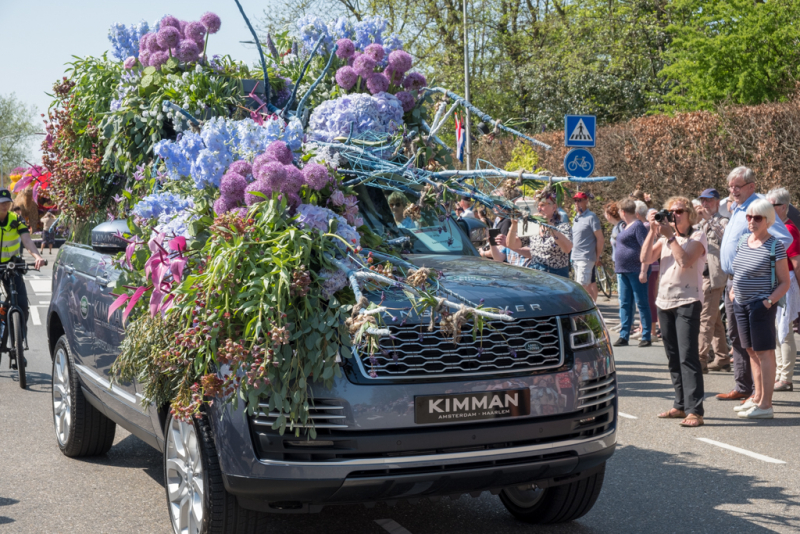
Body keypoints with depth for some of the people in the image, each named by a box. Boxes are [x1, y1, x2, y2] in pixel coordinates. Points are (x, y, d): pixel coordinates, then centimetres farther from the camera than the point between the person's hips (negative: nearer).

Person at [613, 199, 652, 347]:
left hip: (636, 272, -9)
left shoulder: (638, 226, -12)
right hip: (623, 271, 9)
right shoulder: (626, 226, 16)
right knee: (624, 304, 8)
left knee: (641, 303, -3)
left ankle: (646, 337, 1)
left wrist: (643, 271, -22)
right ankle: (624, 336, 11)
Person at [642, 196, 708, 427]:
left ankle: (694, 411, -14)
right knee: (673, 358, 11)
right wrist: (653, 231, -3)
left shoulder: (697, 236, -4)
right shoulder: (665, 236, 13)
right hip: (664, 302, 7)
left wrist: (670, 237, -16)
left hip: (687, 302, -7)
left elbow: (685, 261, -20)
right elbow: (645, 258, 3)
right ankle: (681, 405, 20)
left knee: (687, 356, -13)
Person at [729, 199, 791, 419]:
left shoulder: (775, 246, -10)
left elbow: (784, 282, -8)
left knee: (764, 352, -5)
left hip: (761, 305, -7)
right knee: (751, 351, 13)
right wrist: (733, 291, 10)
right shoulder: (743, 241, 10)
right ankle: (756, 398, 23)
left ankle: (765, 404, -3)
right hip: (741, 303, 7)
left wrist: (769, 300, -19)